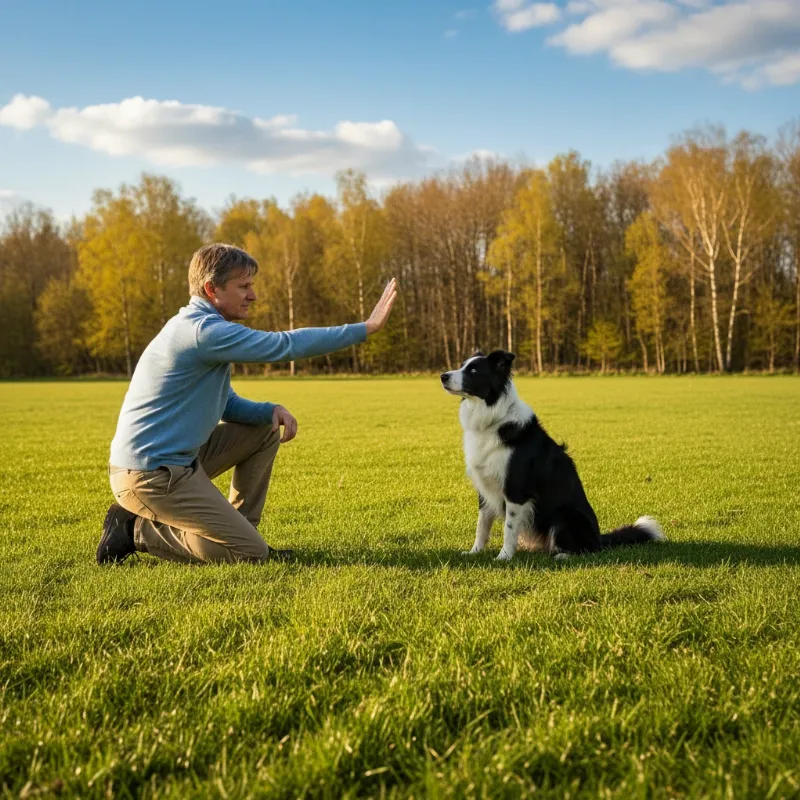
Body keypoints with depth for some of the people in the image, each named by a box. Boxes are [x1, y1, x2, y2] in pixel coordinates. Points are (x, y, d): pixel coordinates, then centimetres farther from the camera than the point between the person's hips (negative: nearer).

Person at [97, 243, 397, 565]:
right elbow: (284, 345, -22)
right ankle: (138, 531, -2)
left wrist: (272, 411, -4)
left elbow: (228, 406, 16)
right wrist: (364, 329, -17)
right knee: (251, 553, -10)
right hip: (149, 475, -10)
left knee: (267, 430, 16)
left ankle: (241, 535, 16)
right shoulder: (204, 331, -20)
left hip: (178, 458, 10)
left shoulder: (199, 327, 13)